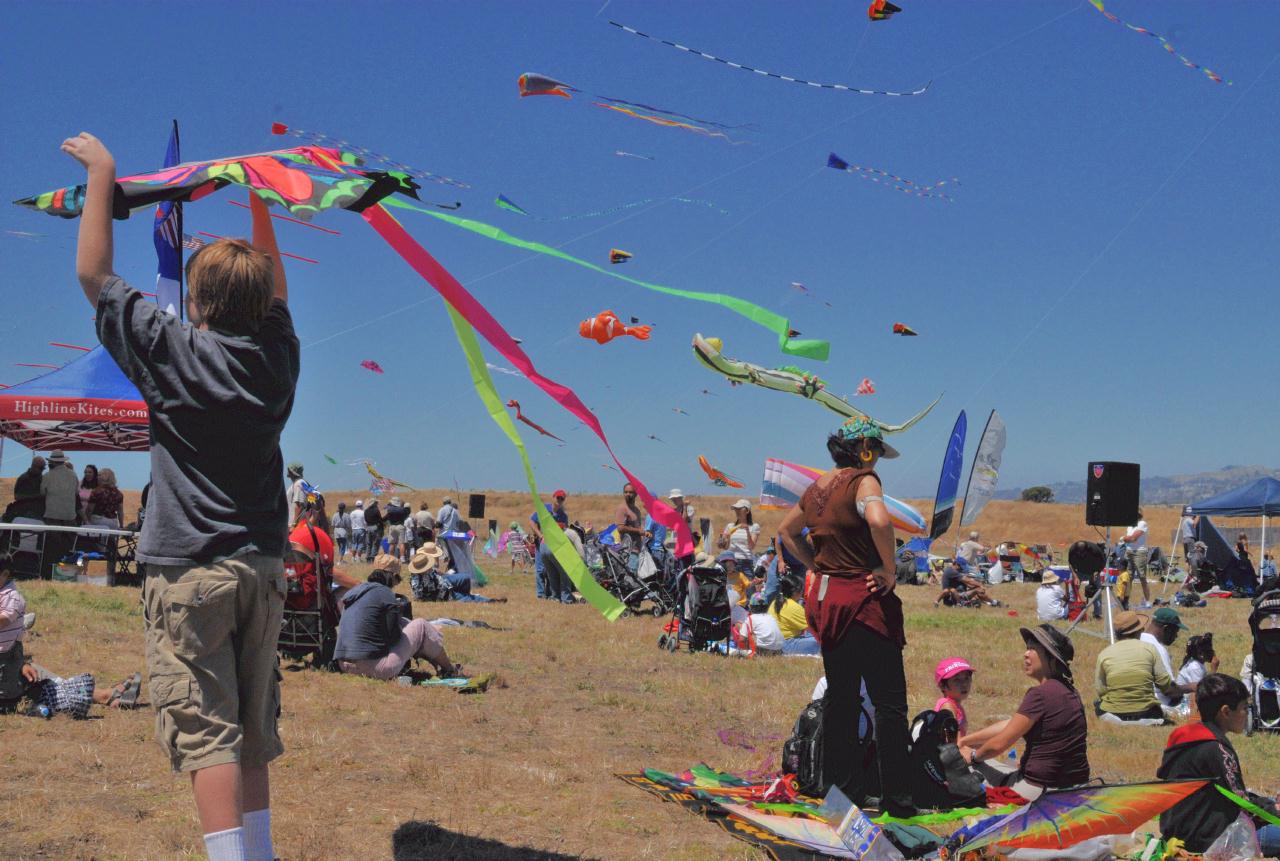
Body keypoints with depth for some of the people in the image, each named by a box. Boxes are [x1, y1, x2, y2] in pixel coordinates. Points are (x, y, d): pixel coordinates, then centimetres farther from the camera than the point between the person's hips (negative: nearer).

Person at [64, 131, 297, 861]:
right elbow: (274, 289, 25)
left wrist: (101, 175, 9)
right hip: (264, 564, 5)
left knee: (206, 733, -7)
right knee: (254, 732, 13)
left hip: (190, 569, -5)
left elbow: (94, 274, 0)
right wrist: (258, 200, 32)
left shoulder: (175, 353, -8)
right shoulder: (276, 355, 5)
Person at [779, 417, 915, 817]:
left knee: (840, 698, 13)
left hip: (826, 599, 8)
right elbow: (878, 520, -33)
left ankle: (843, 791, 18)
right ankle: (897, 798, 1)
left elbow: (787, 531, 24)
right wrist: (889, 570, -20)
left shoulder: (818, 487, 11)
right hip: (863, 600, -8)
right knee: (890, 702, -1)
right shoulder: (862, 480, -12)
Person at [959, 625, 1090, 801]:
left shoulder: (1040, 694, -19)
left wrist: (973, 755, 6)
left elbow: (998, 744, -15)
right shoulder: (1067, 691, 10)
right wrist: (964, 740, 18)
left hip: (1040, 790, -9)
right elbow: (1011, 724, 16)